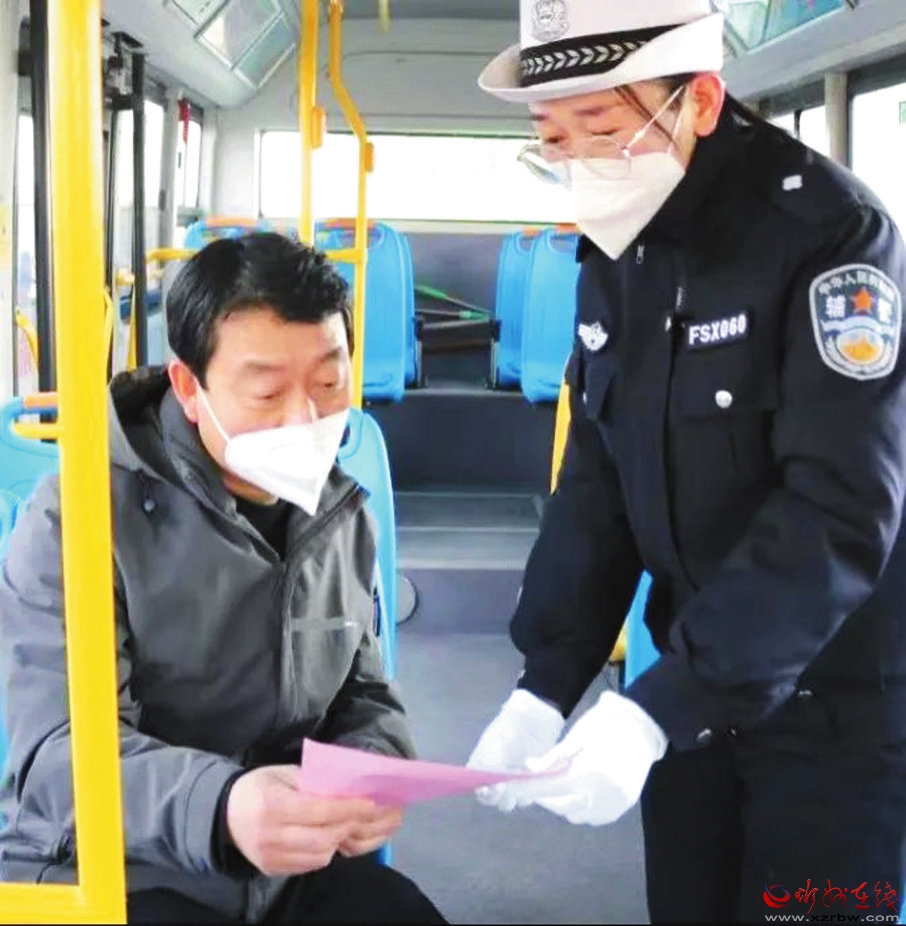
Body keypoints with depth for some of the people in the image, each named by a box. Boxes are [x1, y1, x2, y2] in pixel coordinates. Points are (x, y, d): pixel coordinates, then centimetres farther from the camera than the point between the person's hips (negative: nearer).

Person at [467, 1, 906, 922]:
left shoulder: (829, 231, -19)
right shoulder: (613, 254, 3)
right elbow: (595, 485, 4)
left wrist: (654, 707, -29)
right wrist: (545, 685, -6)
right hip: (699, 681, 6)